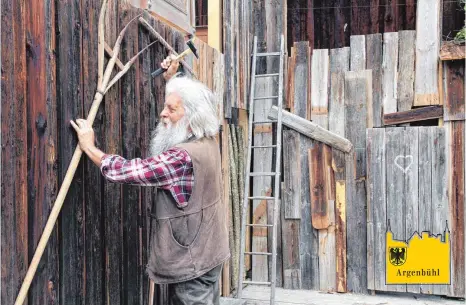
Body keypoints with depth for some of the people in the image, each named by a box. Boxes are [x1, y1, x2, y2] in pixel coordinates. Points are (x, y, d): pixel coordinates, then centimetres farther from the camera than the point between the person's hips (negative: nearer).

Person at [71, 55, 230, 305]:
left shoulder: (183, 157, -26)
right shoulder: (207, 142, 3)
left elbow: (127, 171, -24)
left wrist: (90, 147, -11)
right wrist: (171, 79, 26)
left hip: (191, 262, -10)